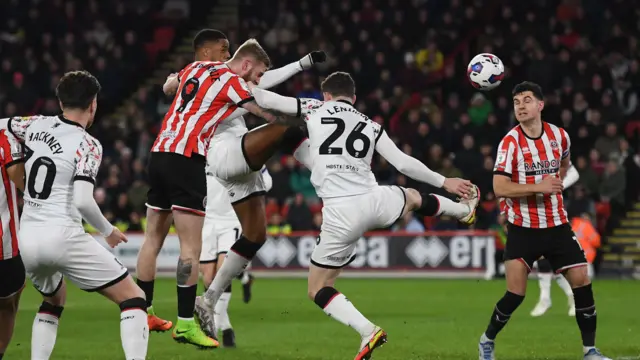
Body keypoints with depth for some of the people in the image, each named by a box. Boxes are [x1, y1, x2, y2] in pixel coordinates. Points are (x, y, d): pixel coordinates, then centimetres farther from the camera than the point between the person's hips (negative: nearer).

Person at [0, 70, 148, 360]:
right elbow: (82, 201, -16)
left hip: (26, 238, 6)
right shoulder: (87, 145, -6)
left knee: (54, 299, 34)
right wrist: (108, 231, 1)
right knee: (133, 298, 1)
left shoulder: (35, 126, 9)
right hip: (62, 236, -6)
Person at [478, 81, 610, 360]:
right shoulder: (511, 142, -11)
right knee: (515, 294, -11)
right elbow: (499, 188, -19)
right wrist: (538, 187, -25)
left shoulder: (559, 136, 2)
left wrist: (554, 184, 10)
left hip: (557, 226, 4)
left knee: (581, 281, -3)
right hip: (522, 229, -4)